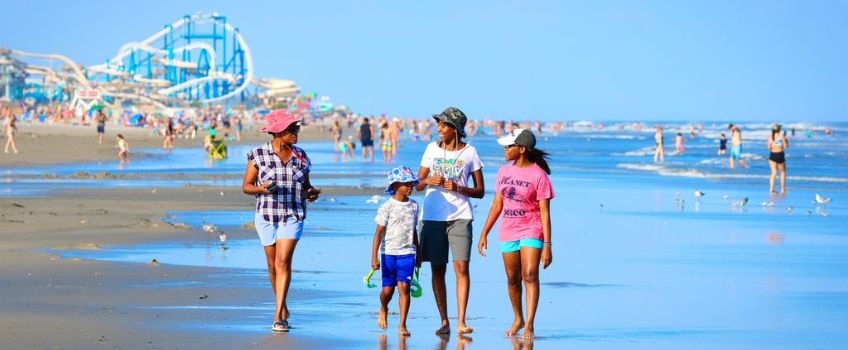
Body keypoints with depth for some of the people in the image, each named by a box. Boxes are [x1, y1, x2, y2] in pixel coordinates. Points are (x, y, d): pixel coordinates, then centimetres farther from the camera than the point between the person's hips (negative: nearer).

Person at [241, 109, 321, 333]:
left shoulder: (300, 156, 5)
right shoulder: (258, 155, -4)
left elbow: (305, 186, 16)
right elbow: (246, 186, 0)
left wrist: (311, 193, -7)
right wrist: (262, 188, -20)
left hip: (293, 216, 0)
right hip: (267, 214, 0)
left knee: (283, 262, -13)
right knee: (273, 265, 9)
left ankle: (279, 316, -16)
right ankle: (282, 305, 32)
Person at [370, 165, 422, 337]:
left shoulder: (414, 206, 7)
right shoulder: (387, 207, -6)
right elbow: (379, 232, -7)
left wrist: (418, 254, 21)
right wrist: (374, 257, -12)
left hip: (407, 253, 2)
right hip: (389, 253, -2)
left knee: (404, 287, -7)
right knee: (387, 290, 5)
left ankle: (402, 325, -4)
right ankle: (383, 310, 38)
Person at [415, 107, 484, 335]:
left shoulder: (469, 152, 2)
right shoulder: (432, 149, 8)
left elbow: (479, 192, 4)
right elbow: (418, 184, 13)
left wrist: (458, 188, -13)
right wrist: (429, 181, -10)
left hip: (460, 217, -3)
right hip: (432, 216, 3)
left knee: (461, 267, -12)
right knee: (437, 270, 4)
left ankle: (461, 322, -11)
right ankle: (444, 321, 10)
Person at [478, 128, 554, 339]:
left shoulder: (538, 175, -9)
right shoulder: (504, 172, 8)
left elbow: (544, 212, -11)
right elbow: (497, 206, 15)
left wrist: (547, 245, -14)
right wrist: (484, 234, 13)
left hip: (531, 232, -5)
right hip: (508, 232, 6)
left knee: (530, 275, -16)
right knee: (512, 279, 10)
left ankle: (529, 324, -16)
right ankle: (518, 319, 27)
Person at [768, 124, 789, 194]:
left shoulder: (770, 137, -2)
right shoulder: (781, 136, -11)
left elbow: (769, 148, 1)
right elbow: (786, 145, -7)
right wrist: (785, 138, 8)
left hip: (772, 155, 2)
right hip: (780, 155, -2)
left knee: (774, 172, 6)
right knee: (783, 172, 16)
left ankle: (771, 188, -8)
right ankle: (782, 189, 16)